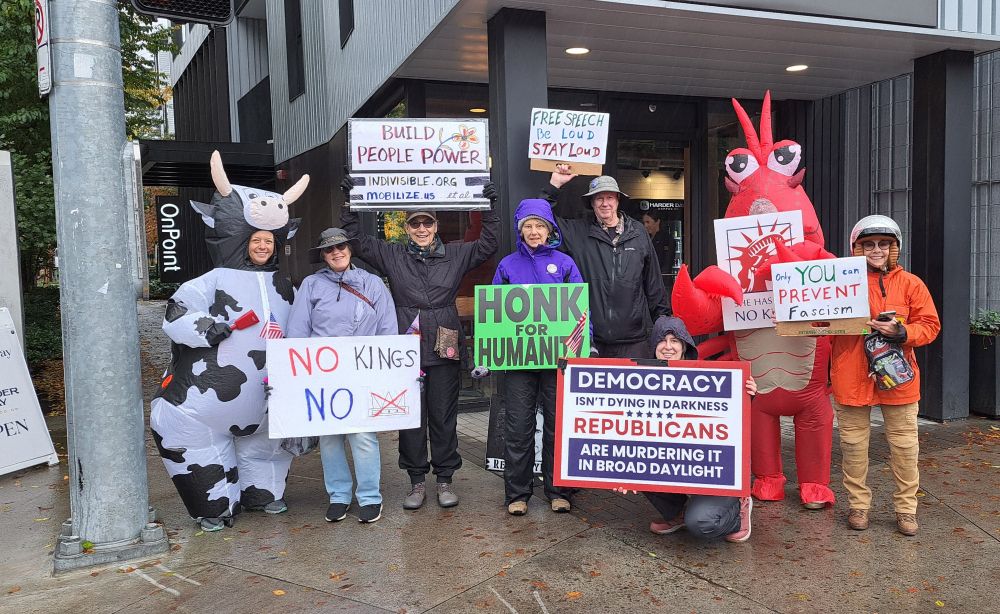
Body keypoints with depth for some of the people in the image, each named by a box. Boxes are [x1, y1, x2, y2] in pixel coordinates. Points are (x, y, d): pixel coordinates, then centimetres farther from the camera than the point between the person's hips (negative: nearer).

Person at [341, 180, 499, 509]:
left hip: (444, 350, 0)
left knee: (444, 417, 7)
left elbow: (488, 244, 8)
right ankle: (416, 482, 18)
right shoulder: (392, 256, 8)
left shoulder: (455, 255, 8)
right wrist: (350, 204, 0)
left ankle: (445, 480, 19)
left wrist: (489, 208, -1)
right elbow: (357, 240, 8)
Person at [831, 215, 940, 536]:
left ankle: (906, 508, 23)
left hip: (897, 377, 1)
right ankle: (858, 505, 22)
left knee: (904, 445, 7)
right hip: (852, 376, 0)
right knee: (853, 444, 8)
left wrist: (901, 332, -13)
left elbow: (930, 325, 3)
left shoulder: (910, 284, 4)